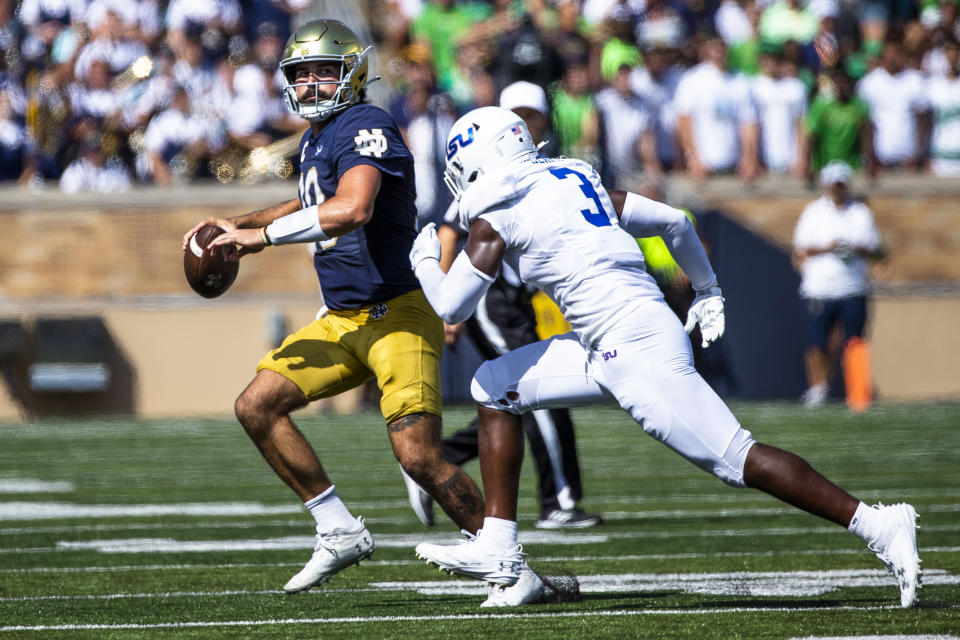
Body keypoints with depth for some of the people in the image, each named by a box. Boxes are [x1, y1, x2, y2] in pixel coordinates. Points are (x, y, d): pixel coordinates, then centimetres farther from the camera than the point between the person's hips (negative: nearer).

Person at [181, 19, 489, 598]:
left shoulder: (365, 128, -15)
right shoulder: (316, 139, 14)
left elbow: (352, 209, -34)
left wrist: (262, 234, -24)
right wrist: (237, 226, 25)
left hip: (398, 315, -9)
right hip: (344, 321, 9)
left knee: (420, 458, -15)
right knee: (257, 407, 3)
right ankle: (341, 533, 9)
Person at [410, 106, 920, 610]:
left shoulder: (497, 213, -4)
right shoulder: (573, 181, 18)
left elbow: (452, 307, -3)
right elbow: (673, 221, 21)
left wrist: (426, 261, 18)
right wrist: (706, 291, 36)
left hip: (636, 349, -10)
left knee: (736, 459, -10)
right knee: (495, 387, 15)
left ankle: (877, 526, -11)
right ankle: (498, 550, 15)